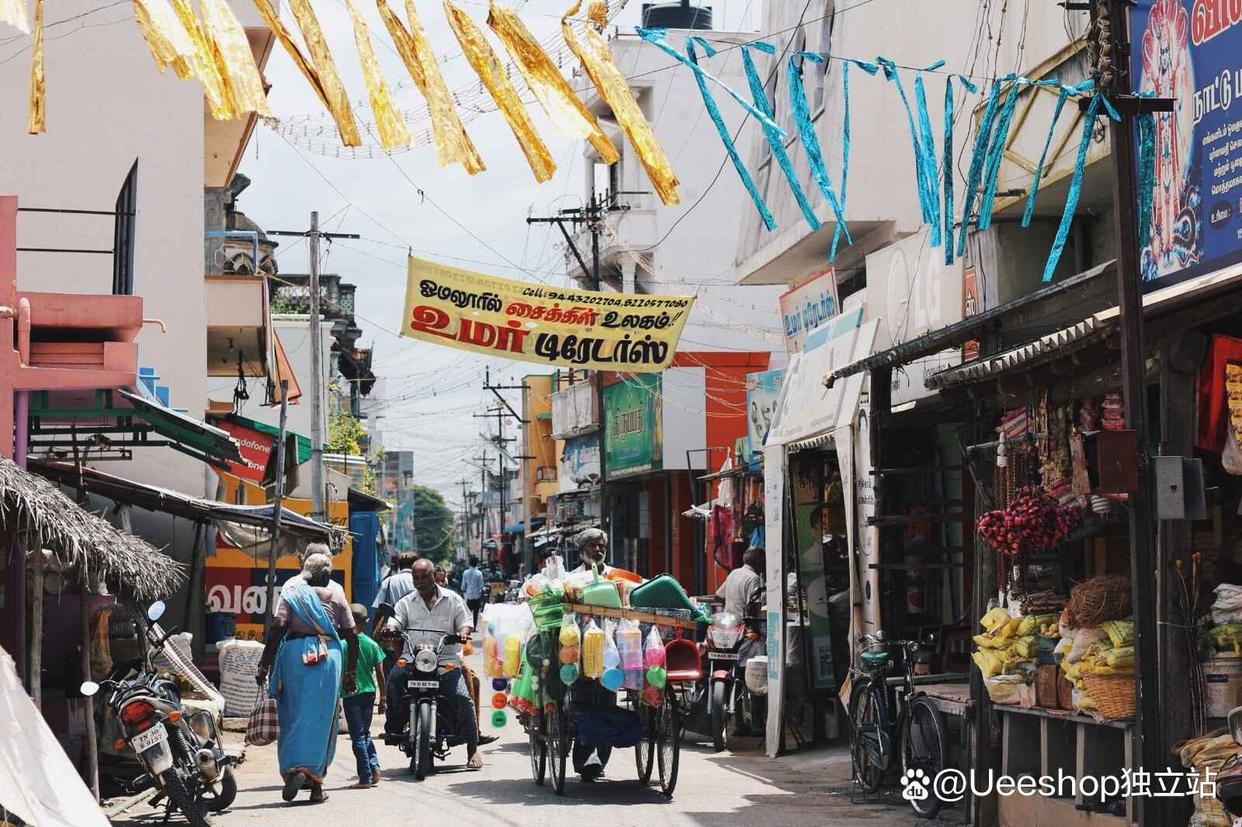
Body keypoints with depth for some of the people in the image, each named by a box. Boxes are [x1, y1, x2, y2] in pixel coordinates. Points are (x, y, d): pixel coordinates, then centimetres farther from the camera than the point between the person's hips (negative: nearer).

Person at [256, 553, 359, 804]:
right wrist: (351, 673, 15)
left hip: (295, 653, -1)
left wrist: (264, 665, -5)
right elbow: (351, 636, 8)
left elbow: (277, 628, -6)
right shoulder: (336, 596, 10)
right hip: (329, 656, 1)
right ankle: (316, 784, 5)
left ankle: (295, 769, -14)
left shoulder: (292, 592, 6)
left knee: (294, 716, 6)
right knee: (322, 720, 5)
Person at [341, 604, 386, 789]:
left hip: (350, 694, -4)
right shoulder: (372, 645, 1)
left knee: (358, 737, 1)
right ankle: (374, 767, 5)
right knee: (365, 733, 20)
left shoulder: (342, 645, -9)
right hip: (369, 692, 4)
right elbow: (380, 674, 2)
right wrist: (382, 698, 9)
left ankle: (365, 777, -1)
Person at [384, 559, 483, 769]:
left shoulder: (452, 600, 13)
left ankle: (472, 748, -5)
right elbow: (395, 622, 2)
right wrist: (390, 630, -22)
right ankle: (395, 726, -17)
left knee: (461, 697, -20)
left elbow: (464, 622, 9)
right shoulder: (406, 603, 15)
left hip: (447, 660, -1)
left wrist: (463, 633, -15)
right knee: (394, 678, -30)